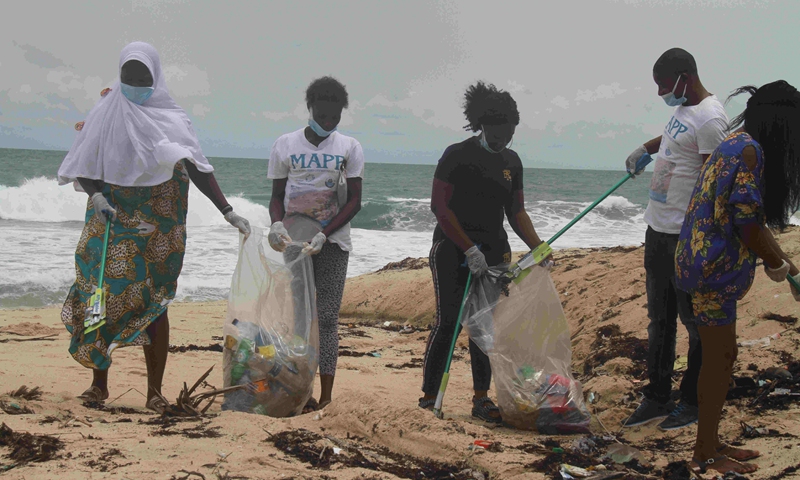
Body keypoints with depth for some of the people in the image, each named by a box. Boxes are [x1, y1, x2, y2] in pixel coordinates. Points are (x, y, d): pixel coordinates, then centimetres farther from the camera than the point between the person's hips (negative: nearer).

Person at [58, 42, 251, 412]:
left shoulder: (170, 118, -1)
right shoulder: (104, 114, 4)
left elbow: (197, 169, -8)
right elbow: (83, 169, 4)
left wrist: (228, 212, -18)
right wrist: (96, 196, -16)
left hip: (156, 225, -1)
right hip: (110, 219, 1)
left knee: (153, 302, -2)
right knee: (101, 296, -2)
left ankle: (154, 391, 5)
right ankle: (99, 384, 10)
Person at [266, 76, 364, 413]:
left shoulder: (349, 148, 3)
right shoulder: (285, 145, 5)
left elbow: (354, 201, -2)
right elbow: (277, 195, 9)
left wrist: (324, 234, -14)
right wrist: (277, 223, -13)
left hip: (333, 240, -1)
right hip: (295, 239, 1)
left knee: (326, 316, -4)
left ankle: (326, 395, -4)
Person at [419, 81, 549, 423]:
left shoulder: (511, 161, 11)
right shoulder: (457, 155, -8)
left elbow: (516, 212, 16)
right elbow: (440, 207, -11)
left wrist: (538, 248, 3)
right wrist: (470, 249, -15)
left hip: (493, 251, 6)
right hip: (452, 250, -6)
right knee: (448, 321, -8)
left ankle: (481, 398, 9)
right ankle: (429, 395, 1)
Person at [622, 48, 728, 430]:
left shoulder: (709, 118, -18)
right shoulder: (682, 109, 12)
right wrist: (645, 149, 30)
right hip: (659, 227, 10)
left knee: (694, 320, 1)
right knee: (659, 318, 14)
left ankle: (693, 403, 10)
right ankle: (657, 398, 23)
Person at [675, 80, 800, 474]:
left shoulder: (738, 145, 15)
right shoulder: (749, 150, -16)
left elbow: (753, 219, 20)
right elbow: (745, 221, -20)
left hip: (709, 261, 10)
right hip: (714, 267, -10)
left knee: (720, 355, 16)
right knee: (720, 357, -1)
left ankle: (709, 442, 26)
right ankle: (706, 455, 8)